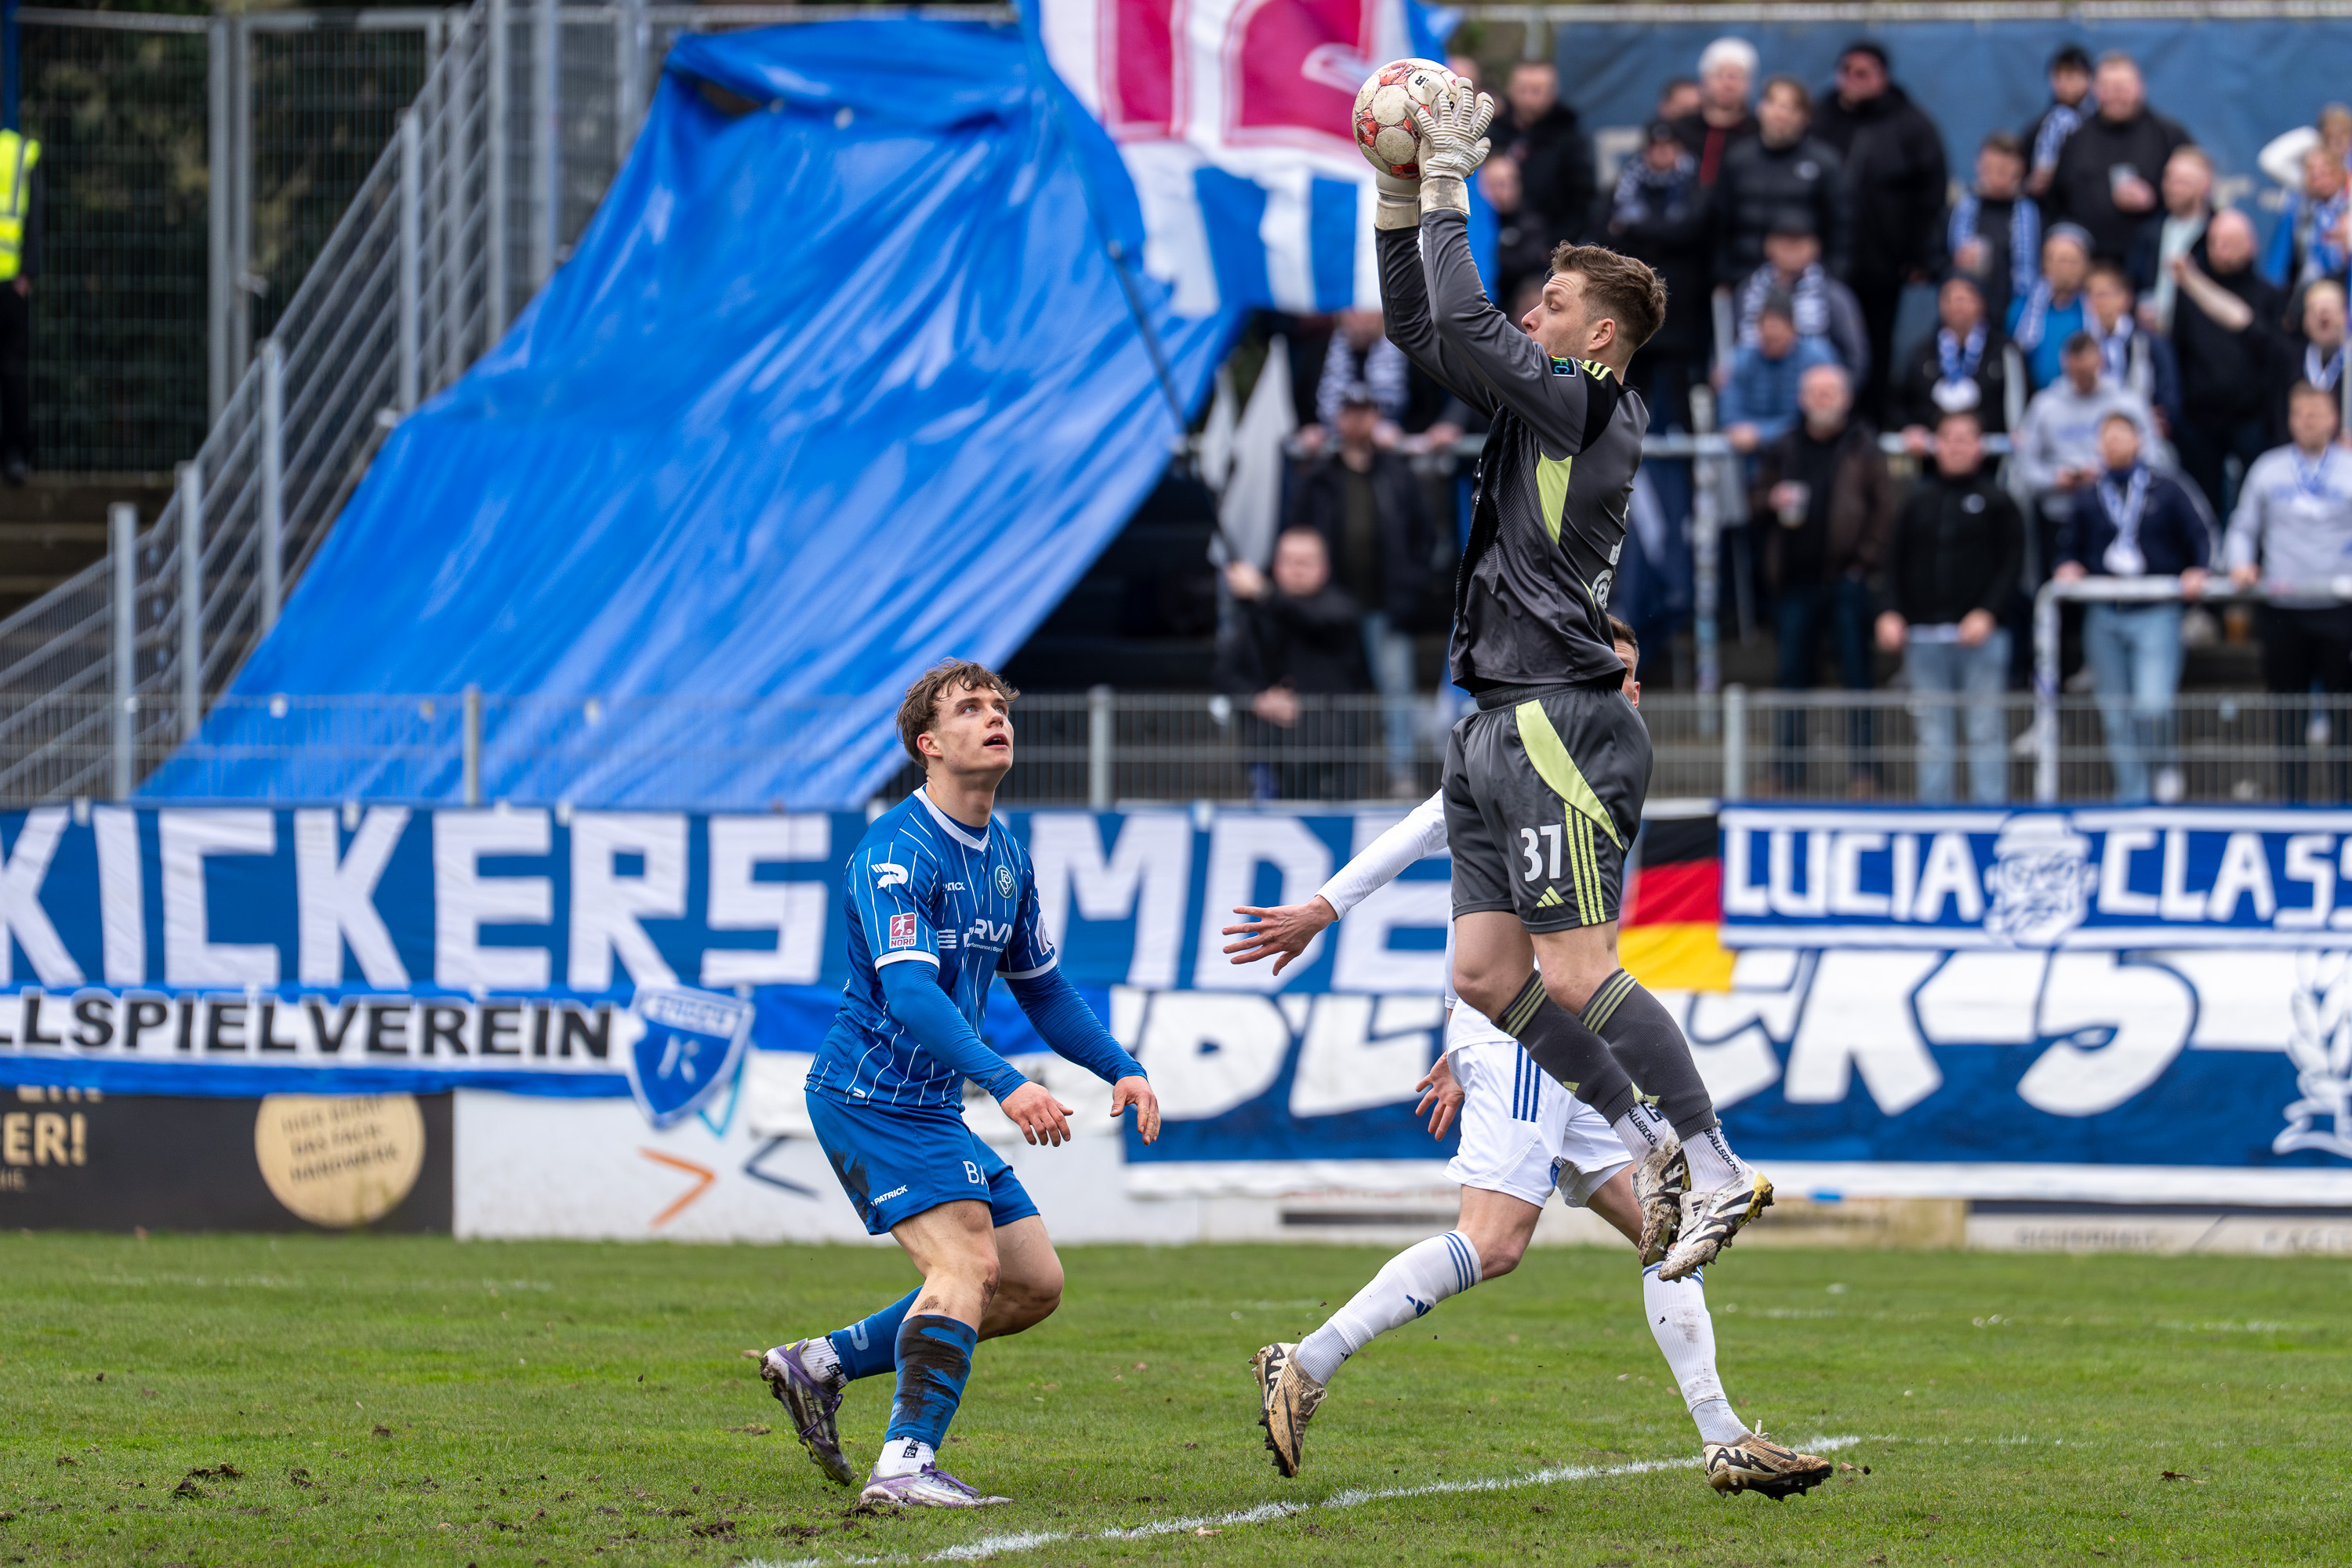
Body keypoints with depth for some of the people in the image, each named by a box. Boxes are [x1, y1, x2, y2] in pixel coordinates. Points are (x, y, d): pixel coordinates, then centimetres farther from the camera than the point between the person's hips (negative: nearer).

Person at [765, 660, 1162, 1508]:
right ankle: (906, 1466, -27)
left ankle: (821, 1365, 13)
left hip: (931, 1106, 9)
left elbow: (1042, 987, 23)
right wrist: (1006, 1083, -40)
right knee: (967, 1262, -23)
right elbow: (908, 989, -29)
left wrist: (1122, 1069, 9)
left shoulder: (1007, 858, 12)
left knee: (1034, 1284, 6)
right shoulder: (897, 850, -17)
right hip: (870, 1095, -9)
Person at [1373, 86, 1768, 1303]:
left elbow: (1463, 326, -19)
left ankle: (1716, 1169, -11)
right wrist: (1398, 198, 11)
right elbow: (1420, 331, 22)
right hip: (1500, 731, 10)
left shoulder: (1587, 407, -10)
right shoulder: (1542, 405, 16)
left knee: (1575, 973, -13)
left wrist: (1449, 187, -10)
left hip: (1558, 725, -10)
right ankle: (1652, 1143, 11)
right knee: (1487, 974, 7)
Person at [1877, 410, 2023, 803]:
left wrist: (1987, 613, -12)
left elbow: (2011, 564, 0)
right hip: (1924, 634, 3)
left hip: (1980, 633, -3)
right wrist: (1892, 614, 0)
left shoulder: (1996, 502, 4)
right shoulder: (1918, 501, 13)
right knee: (1933, 737, 4)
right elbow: (1896, 562, 14)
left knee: (1985, 730, -3)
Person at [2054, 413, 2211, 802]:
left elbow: (2199, 539, 7)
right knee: (2115, 712, 5)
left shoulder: (2165, 493, 4)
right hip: (2104, 618, 3)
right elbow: (2069, 545, 18)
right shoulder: (2088, 498, 11)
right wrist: (2068, 567, -3)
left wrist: (2196, 572, -10)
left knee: (2152, 704, -19)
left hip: (2156, 614, -3)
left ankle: (2166, 768, 7)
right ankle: (2130, 792, 15)